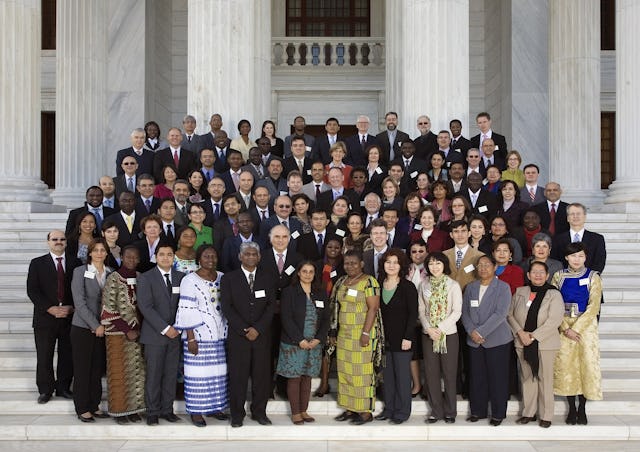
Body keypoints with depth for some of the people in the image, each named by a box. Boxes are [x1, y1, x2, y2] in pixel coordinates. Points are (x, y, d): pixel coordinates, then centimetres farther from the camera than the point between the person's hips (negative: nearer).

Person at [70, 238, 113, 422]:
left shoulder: (110, 273, 8)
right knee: (82, 369, 2)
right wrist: (95, 325, -14)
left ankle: (94, 406, 17)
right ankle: (82, 409, 10)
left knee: (98, 369, 7)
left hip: (102, 329, 4)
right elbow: (79, 303, -11)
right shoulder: (80, 272, -4)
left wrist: (105, 325, -4)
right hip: (83, 328, -4)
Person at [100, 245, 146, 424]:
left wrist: (139, 329, 3)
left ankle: (134, 408, 16)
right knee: (119, 372, 1)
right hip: (118, 332, -5)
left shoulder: (141, 279, 8)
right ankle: (119, 410, 10)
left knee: (136, 370, 6)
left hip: (136, 332, 5)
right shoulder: (113, 279, -7)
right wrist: (127, 330, -12)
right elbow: (109, 309, -11)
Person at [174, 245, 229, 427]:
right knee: (198, 372, -1)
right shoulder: (190, 280, -6)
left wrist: (229, 331, 9)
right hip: (199, 335, -5)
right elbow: (187, 311, -10)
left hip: (220, 334, 5)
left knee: (218, 371, 8)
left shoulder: (222, 278, 9)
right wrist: (190, 338, -14)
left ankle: (214, 406, 20)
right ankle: (196, 411, 8)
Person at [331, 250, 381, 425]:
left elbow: (373, 308, -14)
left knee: (363, 372, -4)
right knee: (344, 371, 9)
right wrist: (335, 331, 13)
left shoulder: (369, 282, -9)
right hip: (343, 334, 7)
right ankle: (349, 409, 18)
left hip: (362, 334, -7)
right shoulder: (341, 282, 13)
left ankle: (366, 411, 3)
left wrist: (366, 333, -20)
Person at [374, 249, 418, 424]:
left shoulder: (408, 287, -7)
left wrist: (408, 337, -14)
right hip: (385, 338, 5)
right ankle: (389, 408, 19)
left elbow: (413, 314, -8)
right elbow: (378, 312, 11)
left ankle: (402, 411, 10)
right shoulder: (379, 286, 7)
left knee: (402, 375, 1)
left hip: (402, 338, -5)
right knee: (387, 374, 9)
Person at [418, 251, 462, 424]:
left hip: (449, 334, -3)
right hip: (428, 334, 3)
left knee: (449, 373, 1)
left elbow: (457, 312, -6)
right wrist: (429, 328, -8)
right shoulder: (423, 285, 6)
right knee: (431, 373, 4)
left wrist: (440, 329, -14)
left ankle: (450, 412, 11)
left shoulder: (453, 285, -2)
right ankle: (436, 411, 14)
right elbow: (421, 310, 7)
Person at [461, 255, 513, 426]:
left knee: (497, 377, -1)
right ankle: (477, 411, 17)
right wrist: (472, 331, -8)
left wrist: (481, 332, -16)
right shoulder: (470, 287, 12)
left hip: (497, 340, -4)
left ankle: (498, 414, 9)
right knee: (477, 377, 6)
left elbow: (500, 314, -12)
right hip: (474, 341, 4)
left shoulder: (503, 287, -2)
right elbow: (465, 312, 8)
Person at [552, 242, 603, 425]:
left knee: (586, 365, -2)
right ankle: (571, 409, 13)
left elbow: (593, 307, -7)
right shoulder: (559, 277, 3)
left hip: (586, 326, -1)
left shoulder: (592, 277, -2)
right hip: (564, 326, 1)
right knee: (565, 366, 2)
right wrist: (566, 329, -12)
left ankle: (582, 409, 9)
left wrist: (577, 328, -14)